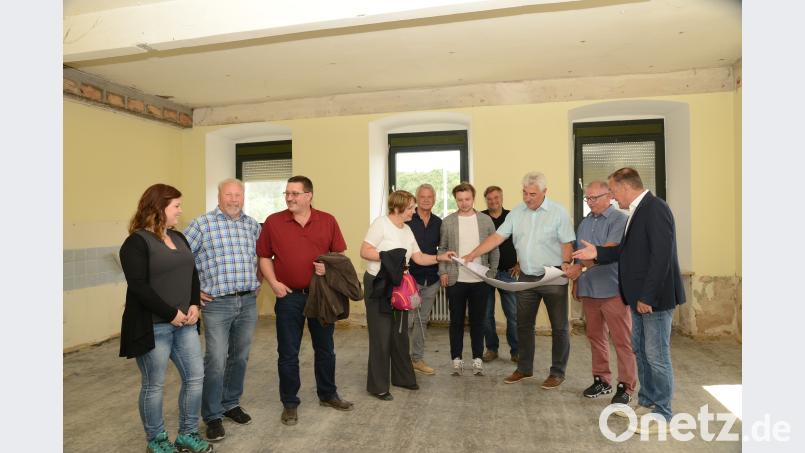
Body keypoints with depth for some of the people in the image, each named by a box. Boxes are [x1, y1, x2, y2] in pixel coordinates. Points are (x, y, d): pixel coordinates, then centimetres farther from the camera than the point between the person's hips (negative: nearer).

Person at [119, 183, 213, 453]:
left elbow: (192, 273, 13)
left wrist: (194, 305, -2)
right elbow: (139, 287, -19)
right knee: (154, 385, 7)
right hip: (152, 327, -7)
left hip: (184, 323, 7)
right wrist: (171, 314, -17)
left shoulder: (178, 237, 12)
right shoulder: (137, 242, -12)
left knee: (195, 377, 9)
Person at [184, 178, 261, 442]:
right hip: (217, 304, -4)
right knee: (216, 361, -2)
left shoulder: (253, 225, 9)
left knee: (240, 358, 14)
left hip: (248, 302, 5)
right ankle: (212, 416, 15)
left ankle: (231, 404, 32)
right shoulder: (201, 224, -4)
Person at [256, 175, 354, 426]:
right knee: (288, 354, 8)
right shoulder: (273, 222, -3)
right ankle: (289, 403, 25)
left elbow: (340, 254, 3)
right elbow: (264, 257, 3)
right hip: (289, 296, -1)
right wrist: (273, 282, -9)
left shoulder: (328, 221, -1)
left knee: (325, 349, 15)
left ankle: (327, 394, 35)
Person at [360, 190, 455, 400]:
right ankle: (378, 386, 10)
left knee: (400, 334, 16)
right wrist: (387, 255, -28)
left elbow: (419, 257, 10)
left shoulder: (407, 229, 11)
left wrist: (439, 257, -1)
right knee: (381, 336, -2)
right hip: (378, 285, -8)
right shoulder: (381, 223, -13)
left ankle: (402, 377, 31)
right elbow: (364, 252, -19)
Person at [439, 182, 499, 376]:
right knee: (456, 321, 8)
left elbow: (494, 249, 7)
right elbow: (442, 248, 5)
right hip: (455, 280, 0)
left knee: (478, 321, 9)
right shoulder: (447, 222, 2)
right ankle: (457, 359, 20)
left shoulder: (486, 220, 3)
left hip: (480, 280, 0)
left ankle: (477, 359, 21)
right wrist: (443, 272, -4)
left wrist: (492, 272, 1)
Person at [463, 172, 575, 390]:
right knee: (523, 325, 13)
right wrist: (472, 255, -9)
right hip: (526, 277, 4)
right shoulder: (516, 212, 3)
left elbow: (567, 242, -7)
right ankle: (524, 368, 28)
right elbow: (497, 237, -1)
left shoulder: (558, 212, -8)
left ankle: (557, 372, 21)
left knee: (559, 327, 6)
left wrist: (566, 262, -26)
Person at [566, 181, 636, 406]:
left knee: (622, 340, 1)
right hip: (588, 290, 7)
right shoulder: (585, 223, 14)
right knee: (595, 337, 13)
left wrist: (581, 267, -24)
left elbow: (608, 251, -20)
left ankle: (626, 386, 11)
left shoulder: (619, 219, -8)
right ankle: (602, 380, 25)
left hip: (613, 290, -7)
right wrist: (576, 282, 14)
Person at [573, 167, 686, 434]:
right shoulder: (637, 211, 12)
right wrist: (598, 253, 7)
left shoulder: (655, 208, -17)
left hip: (654, 298, -10)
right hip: (639, 297, 10)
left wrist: (647, 296, -22)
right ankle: (646, 403, 32)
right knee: (641, 351, 18)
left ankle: (662, 414, 16)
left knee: (656, 355, 1)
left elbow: (662, 255, -23)